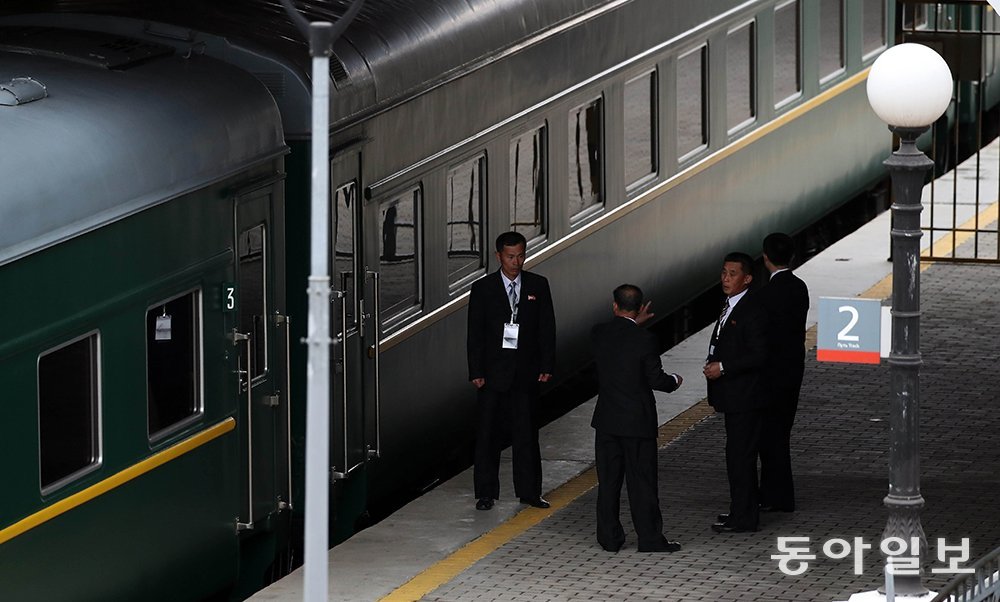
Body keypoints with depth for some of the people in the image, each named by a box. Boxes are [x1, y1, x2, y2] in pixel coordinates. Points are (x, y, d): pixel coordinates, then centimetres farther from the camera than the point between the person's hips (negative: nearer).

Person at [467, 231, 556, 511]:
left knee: (526, 433, 6)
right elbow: (475, 333, -2)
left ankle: (529, 491, 13)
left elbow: (547, 328, 5)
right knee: (488, 434, 2)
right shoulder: (483, 288, -2)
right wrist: (476, 372, -8)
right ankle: (486, 493, 8)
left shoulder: (538, 285, 4)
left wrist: (546, 366, -2)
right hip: (494, 372, -1)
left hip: (526, 371, 1)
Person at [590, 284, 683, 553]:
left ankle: (609, 538, 13)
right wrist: (674, 380, 9)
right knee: (642, 482, 2)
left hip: (606, 420, 4)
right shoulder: (645, 339, -15)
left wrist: (634, 324, 23)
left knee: (608, 481, 10)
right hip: (638, 421, -4)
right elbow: (655, 379, -12)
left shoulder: (598, 333, -3)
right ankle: (650, 538, 6)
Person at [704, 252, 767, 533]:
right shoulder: (729, 306, 13)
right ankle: (746, 508, 28)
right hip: (733, 396, 10)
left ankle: (743, 517, -2)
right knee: (739, 454, 18)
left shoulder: (752, 312, -18)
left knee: (739, 455, -7)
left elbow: (759, 355, -21)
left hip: (745, 397, -10)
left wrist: (723, 368, -20)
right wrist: (713, 364, 11)